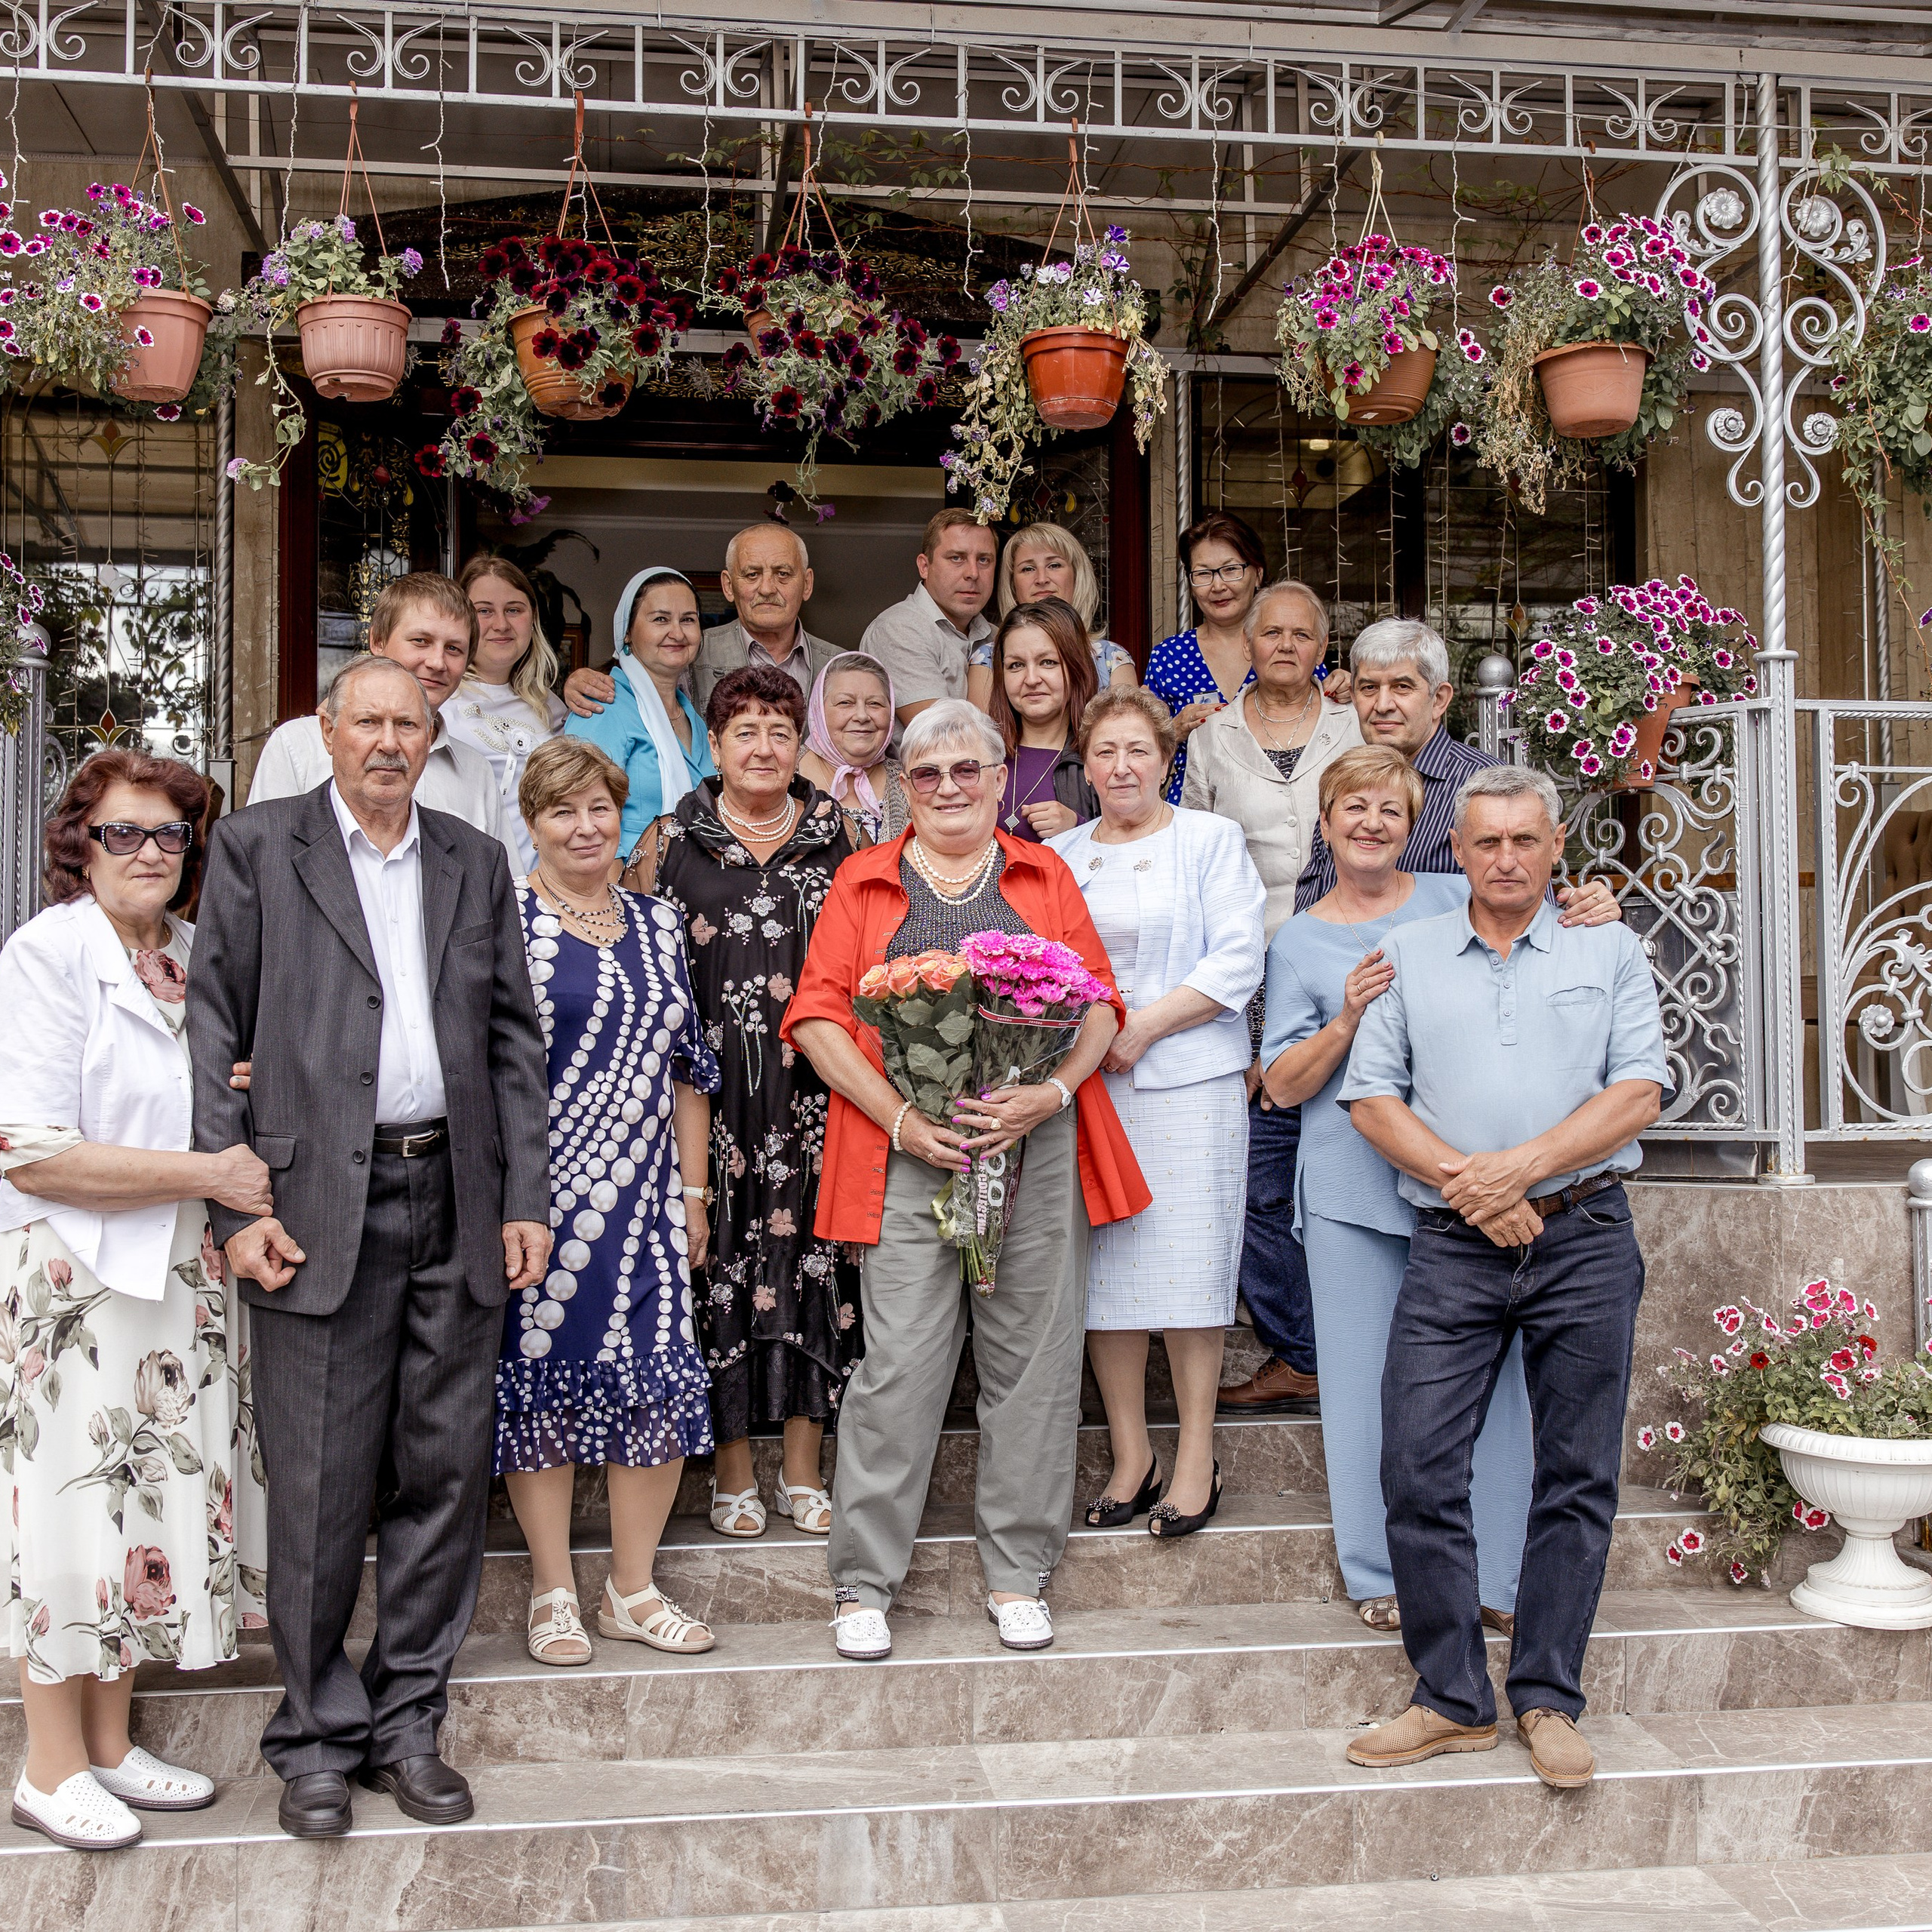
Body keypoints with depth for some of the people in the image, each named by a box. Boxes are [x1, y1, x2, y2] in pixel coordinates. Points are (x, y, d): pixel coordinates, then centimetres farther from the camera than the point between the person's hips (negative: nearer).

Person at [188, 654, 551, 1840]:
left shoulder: (476, 863, 13)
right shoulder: (256, 848, 4)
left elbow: (515, 1038, 12)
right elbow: (214, 1035, 0)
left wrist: (526, 1198, 5)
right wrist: (236, 1206, -8)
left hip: (458, 1209, 4)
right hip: (320, 1208, -3)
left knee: (445, 1474, 8)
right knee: (320, 1489, 2)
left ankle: (408, 1722, 22)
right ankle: (318, 1737, 18)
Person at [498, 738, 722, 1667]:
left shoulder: (656, 925, 12)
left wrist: (693, 1192, 12)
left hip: (644, 1196, 4)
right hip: (537, 1193, -4)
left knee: (660, 1378, 2)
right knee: (543, 1371, 2)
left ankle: (633, 1589, 16)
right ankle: (553, 1592, 16)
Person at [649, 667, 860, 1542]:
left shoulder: (834, 834, 10)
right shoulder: (678, 838, 5)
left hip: (814, 1086, 2)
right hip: (717, 1089, -1)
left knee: (812, 1249, 2)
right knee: (721, 1254, -1)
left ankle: (803, 1471, 14)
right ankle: (733, 1474, 12)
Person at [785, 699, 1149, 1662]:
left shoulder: (1043, 875, 14)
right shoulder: (865, 879, 10)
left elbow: (1099, 1001, 8)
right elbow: (817, 1013, 2)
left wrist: (1052, 1092, -11)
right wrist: (900, 1119, -10)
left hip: (1038, 1145, 2)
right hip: (909, 1150, -2)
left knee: (1031, 1356, 5)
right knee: (899, 1360, -4)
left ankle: (1017, 1573, 18)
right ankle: (862, 1581, 8)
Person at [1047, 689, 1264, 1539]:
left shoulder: (1211, 840, 5)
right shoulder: (1057, 855, 17)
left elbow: (1236, 964, -4)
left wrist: (1140, 1028, -12)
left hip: (1186, 1082, -3)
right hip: (1084, 1084, 4)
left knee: (1187, 1264, -4)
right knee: (1101, 1269, 2)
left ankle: (1196, 1459, 5)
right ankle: (1130, 1456, 12)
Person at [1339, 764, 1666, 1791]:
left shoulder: (1610, 951, 10)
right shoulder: (1406, 955, 12)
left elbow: (1637, 1094, -1)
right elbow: (1371, 1099, 5)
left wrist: (1522, 1167, -13)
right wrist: (1467, 1183, -9)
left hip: (1584, 1237, 0)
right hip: (1451, 1249, 1)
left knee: (1576, 1476, 4)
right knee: (1417, 1469, -5)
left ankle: (1547, 1699, 15)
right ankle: (1452, 1699, 6)